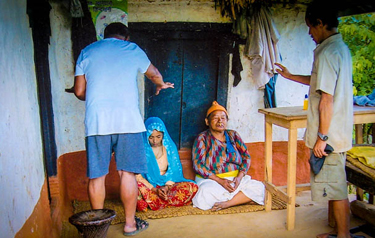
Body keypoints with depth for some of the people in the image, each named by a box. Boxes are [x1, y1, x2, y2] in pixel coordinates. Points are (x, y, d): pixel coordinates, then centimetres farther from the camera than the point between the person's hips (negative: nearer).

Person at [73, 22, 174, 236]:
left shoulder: (86, 52, 15)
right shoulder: (132, 50, 12)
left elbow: (79, 92, 12)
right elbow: (155, 74, 27)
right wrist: (161, 85, 50)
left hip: (96, 121, 2)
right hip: (127, 120, -1)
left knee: (97, 175, 8)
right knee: (128, 173, 6)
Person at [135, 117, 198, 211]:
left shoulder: (169, 147, 5)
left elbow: (174, 172, 4)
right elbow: (137, 176, -9)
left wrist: (166, 187, -14)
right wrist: (154, 189, -19)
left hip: (167, 185, 4)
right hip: (148, 187, -4)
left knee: (191, 187, -22)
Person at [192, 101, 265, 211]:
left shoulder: (233, 135, 13)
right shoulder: (202, 138, 1)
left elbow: (246, 157, 9)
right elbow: (198, 165, -9)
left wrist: (239, 177, -10)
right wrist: (220, 180, -18)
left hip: (236, 178, 4)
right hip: (211, 180, -4)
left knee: (259, 187, -22)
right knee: (205, 193, -37)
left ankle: (226, 203, -24)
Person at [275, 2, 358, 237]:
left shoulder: (327, 52, -19)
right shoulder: (341, 48, 12)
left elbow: (326, 100, -23)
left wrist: (321, 137, -18)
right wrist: (291, 76, 30)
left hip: (329, 134, -10)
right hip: (339, 133, 10)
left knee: (335, 187, 2)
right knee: (336, 186, 18)